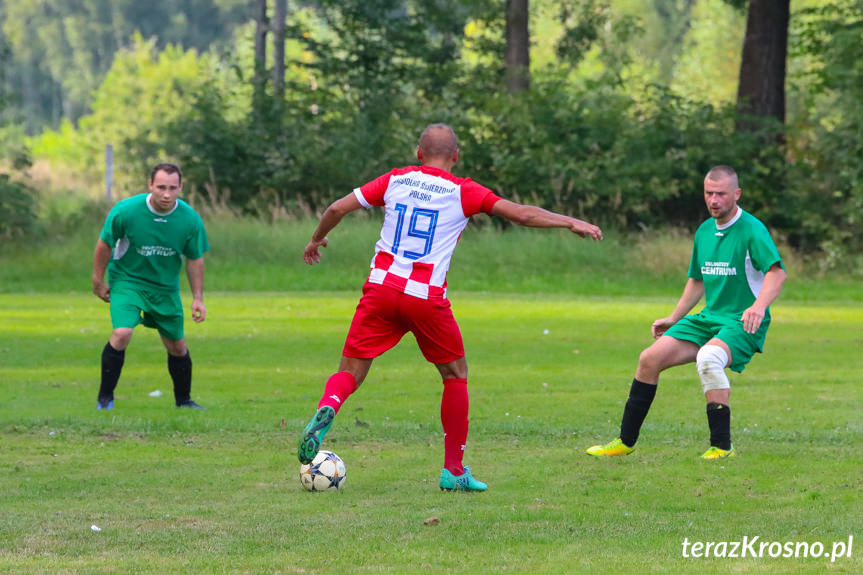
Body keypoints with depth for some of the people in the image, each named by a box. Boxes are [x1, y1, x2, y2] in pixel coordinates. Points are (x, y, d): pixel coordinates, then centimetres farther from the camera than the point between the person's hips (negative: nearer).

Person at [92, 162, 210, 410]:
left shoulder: (190, 220, -14)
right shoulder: (125, 211, -22)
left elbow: (195, 259, 0)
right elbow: (105, 244, -6)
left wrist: (198, 298, 0)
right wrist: (98, 280, 1)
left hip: (166, 286, 3)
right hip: (127, 280, -3)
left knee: (177, 346, 8)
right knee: (121, 334, -23)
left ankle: (183, 399, 32)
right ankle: (105, 398, -8)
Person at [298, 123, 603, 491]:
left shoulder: (395, 180, 10)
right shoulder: (463, 192, 2)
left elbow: (337, 208, 9)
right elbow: (522, 215, 1)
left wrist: (316, 240, 27)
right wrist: (570, 222, 12)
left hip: (381, 286, 2)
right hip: (427, 297, -2)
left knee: (350, 373, 5)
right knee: (455, 375, 17)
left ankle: (326, 409, -30)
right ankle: (454, 471, 17)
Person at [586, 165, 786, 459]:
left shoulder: (751, 229, -12)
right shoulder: (704, 231, 13)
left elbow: (777, 272, -26)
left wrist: (759, 306, -42)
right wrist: (673, 319, 21)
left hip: (742, 325, -7)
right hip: (709, 318, 7)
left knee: (708, 358, -37)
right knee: (650, 358, -6)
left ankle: (721, 445, -27)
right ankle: (626, 441, 7)